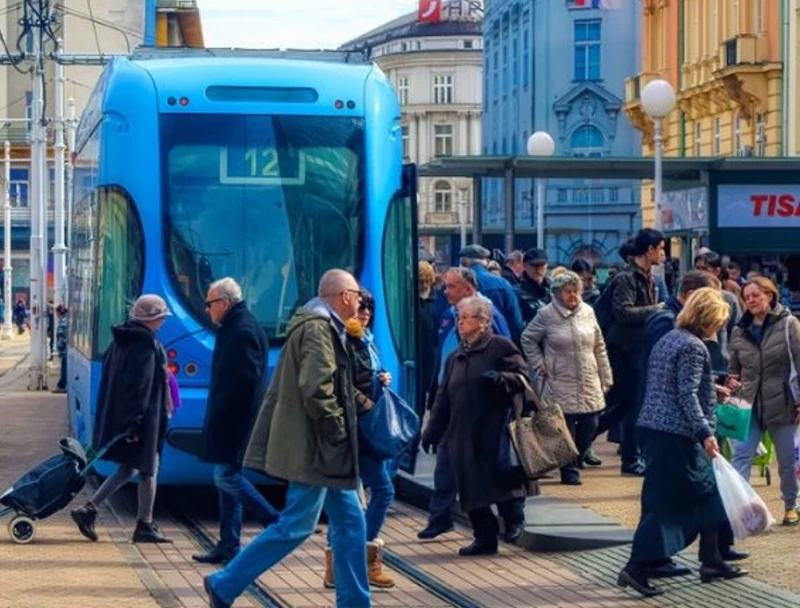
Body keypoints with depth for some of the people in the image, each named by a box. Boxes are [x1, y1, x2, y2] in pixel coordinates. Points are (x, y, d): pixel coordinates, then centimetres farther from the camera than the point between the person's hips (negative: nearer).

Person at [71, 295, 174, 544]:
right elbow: (140, 386, -22)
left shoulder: (122, 341, 12)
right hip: (142, 418, -9)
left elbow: (110, 378, 16)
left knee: (127, 468, 17)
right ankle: (144, 527, 9)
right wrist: (135, 420, -24)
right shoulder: (146, 345, -16)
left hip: (117, 416, 9)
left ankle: (88, 510, 9)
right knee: (148, 470, 3)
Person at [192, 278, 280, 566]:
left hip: (236, 420, -11)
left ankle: (277, 525, -5)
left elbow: (245, 380, -24)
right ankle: (228, 546, 14)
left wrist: (220, 412, -20)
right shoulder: (235, 328, 17)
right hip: (229, 420, 11)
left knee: (227, 476, -10)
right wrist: (217, 414, 13)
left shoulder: (243, 331, -16)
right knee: (228, 477, 11)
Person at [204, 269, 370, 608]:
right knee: (296, 526, -6)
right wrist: (337, 432, -15)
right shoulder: (318, 328, -16)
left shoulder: (321, 326, 16)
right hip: (314, 448, -11)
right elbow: (316, 390, -25)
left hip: (323, 449, 11)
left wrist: (336, 431, 15)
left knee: (350, 521, 10)